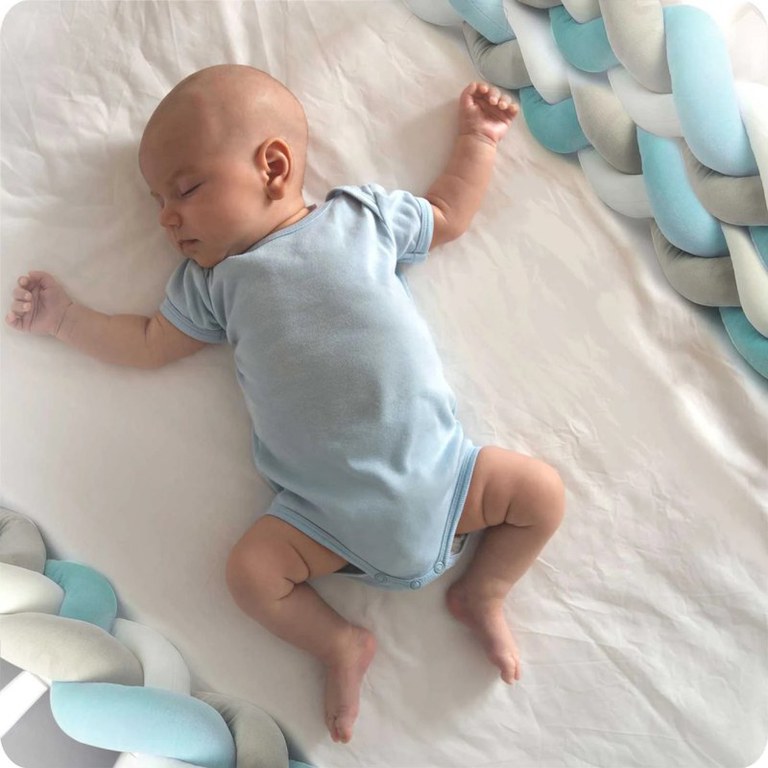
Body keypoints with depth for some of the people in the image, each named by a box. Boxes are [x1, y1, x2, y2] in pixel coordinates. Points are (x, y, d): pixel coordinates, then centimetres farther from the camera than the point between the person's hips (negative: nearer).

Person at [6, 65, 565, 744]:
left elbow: (448, 216, 19)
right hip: (328, 509, 1)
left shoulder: (363, 214, 6)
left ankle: (482, 593, 16)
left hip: (435, 466, 0)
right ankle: (340, 644, 11)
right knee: (250, 570, -12)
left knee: (543, 493, -5)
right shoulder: (214, 281, 10)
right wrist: (65, 319, 20)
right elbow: (148, 345, 19)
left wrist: (477, 137, 23)